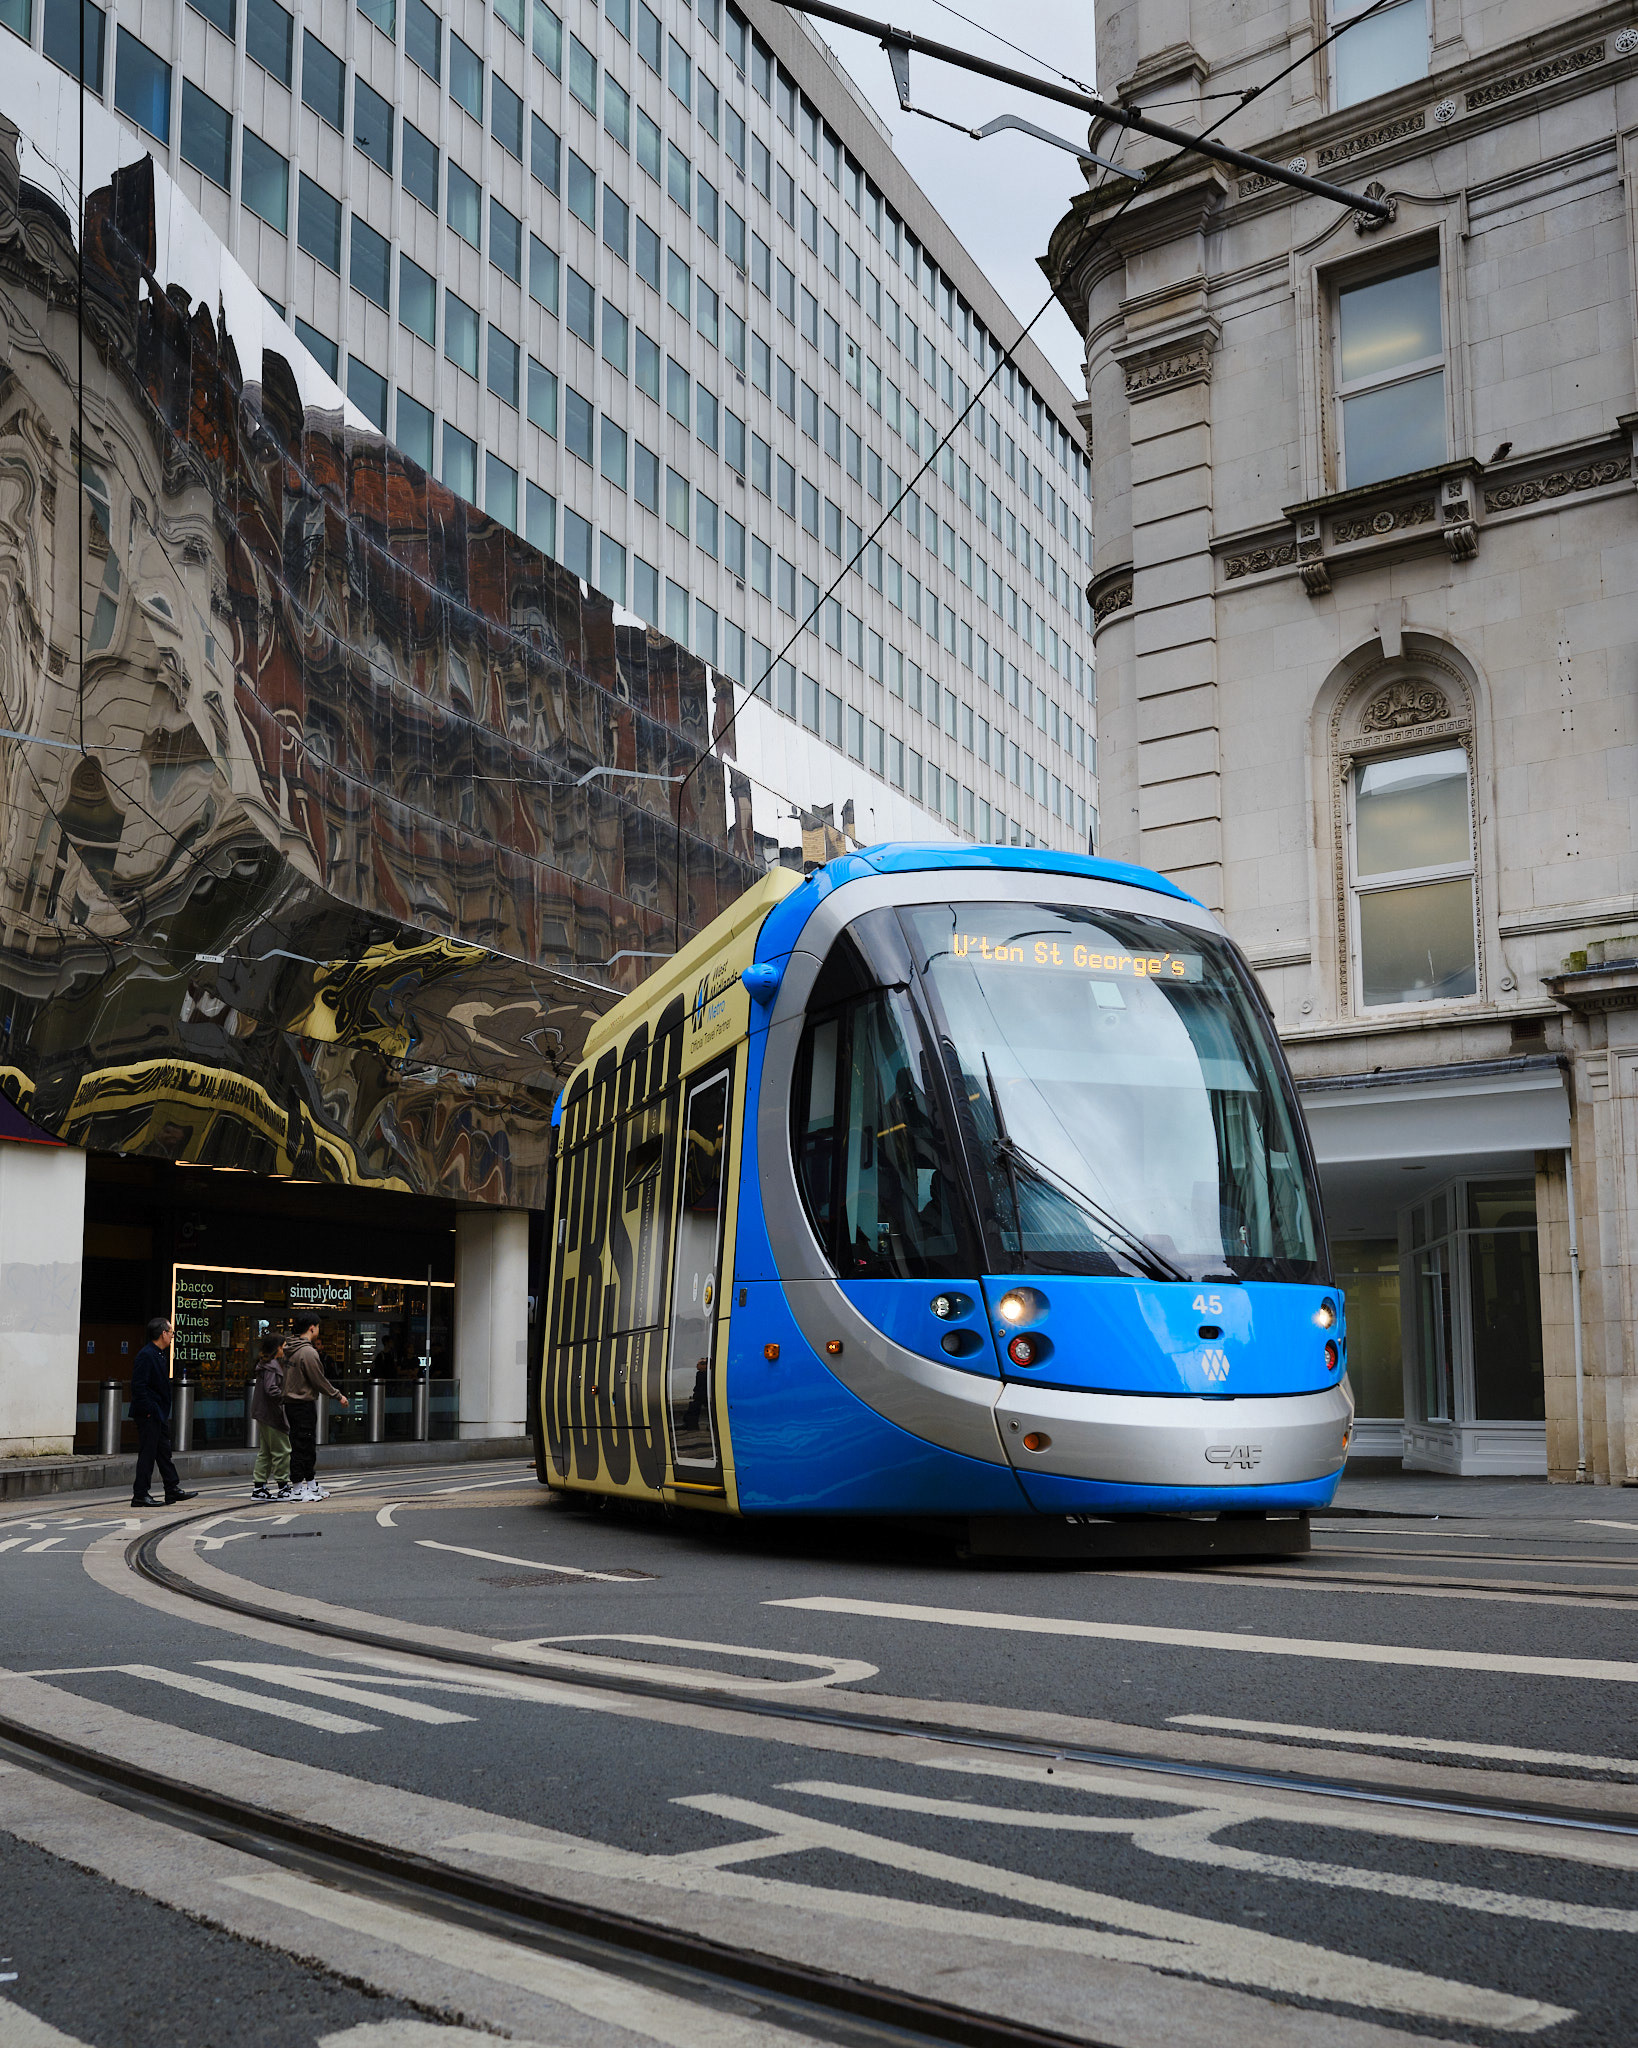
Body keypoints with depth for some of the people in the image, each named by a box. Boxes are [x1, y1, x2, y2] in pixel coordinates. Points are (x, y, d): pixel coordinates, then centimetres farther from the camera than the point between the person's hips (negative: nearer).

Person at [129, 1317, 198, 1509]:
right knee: (147, 1453, -5)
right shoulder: (146, 1355, -17)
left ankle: (173, 1491, 19)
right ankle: (140, 1495, 0)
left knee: (164, 1451, 13)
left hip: (159, 1414, 10)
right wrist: (149, 1410, -21)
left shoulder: (161, 1354, 14)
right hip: (148, 1415, -10)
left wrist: (161, 1410, 17)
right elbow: (138, 1385, -22)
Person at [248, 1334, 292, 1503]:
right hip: (271, 1414, -10)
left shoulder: (264, 1364, 16)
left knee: (265, 1452, 12)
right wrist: (287, 1397, -15)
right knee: (282, 1450, -4)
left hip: (263, 1415, 10)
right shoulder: (272, 1366, -15)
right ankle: (283, 1487, -1)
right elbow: (271, 1390, -24)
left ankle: (259, 1488, 14)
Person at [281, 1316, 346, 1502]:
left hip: (291, 1401, 10)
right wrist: (338, 1395, -4)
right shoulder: (308, 1352, -18)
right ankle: (297, 1490, 0)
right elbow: (319, 1381, -15)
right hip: (304, 1404, -10)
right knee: (301, 1446, -4)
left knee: (309, 1446, 17)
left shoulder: (290, 1350, 11)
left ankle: (311, 1484, 24)